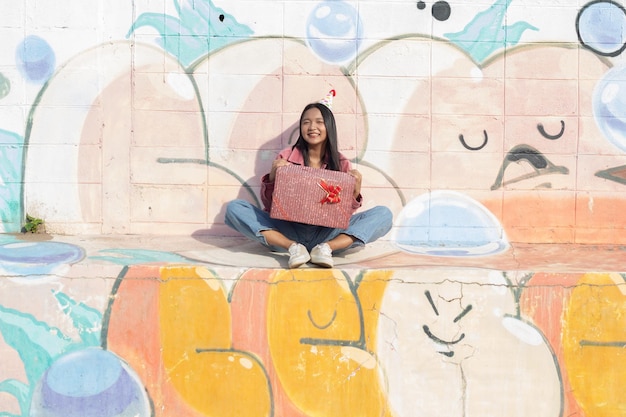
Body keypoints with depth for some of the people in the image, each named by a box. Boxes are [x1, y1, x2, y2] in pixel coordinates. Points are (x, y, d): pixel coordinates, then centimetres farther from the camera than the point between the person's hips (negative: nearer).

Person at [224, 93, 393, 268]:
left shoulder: (341, 163, 4)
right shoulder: (286, 157, 2)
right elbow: (269, 205, 2)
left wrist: (355, 193, -14)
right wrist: (272, 177, -15)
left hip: (326, 234, 0)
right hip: (288, 231, 0)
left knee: (383, 214, -16)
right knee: (234, 208, -18)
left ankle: (326, 247, -29)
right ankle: (293, 247, -29)